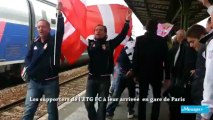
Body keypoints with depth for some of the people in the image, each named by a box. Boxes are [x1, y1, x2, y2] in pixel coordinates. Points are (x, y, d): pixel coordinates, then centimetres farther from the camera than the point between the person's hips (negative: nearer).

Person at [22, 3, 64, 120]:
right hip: (34, 82, 3)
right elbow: (28, 58, 15)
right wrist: (29, 68, -6)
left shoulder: (55, 41, -4)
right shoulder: (35, 43, 8)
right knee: (28, 110, 3)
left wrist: (59, 13, -34)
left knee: (52, 110, 11)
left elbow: (60, 30, -22)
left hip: (51, 82, -3)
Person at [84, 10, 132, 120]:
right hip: (92, 78, 1)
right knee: (88, 103, 2)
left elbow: (122, 35, -4)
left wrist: (127, 21, -13)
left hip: (104, 79, -1)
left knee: (102, 104, 7)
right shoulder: (90, 43, 3)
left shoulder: (109, 44, 0)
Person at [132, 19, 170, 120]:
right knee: (156, 98, 14)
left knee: (142, 99, 8)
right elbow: (166, 59, -5)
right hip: (157, 74, 0)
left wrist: (135, 73, 0)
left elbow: (135, 57, -7)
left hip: (143, 73, 0)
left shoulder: (139, 39, -5)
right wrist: (167, 76, 1)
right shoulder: (162, 41, -5)